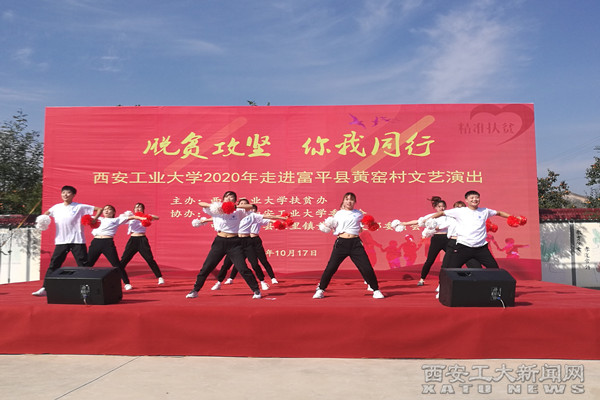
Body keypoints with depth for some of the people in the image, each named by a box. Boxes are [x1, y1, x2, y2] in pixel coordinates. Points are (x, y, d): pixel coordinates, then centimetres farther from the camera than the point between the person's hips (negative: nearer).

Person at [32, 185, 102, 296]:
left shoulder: (79, 207, -2)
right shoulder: (56, 207, 11)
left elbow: (99, 209, -1)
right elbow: (46, 213, 30)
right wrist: (42, 219, 10)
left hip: (77, 241, -4)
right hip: (61, 241, 4)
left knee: (84, 265, -3)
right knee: (54, 264, 4)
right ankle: (45, 288, 11)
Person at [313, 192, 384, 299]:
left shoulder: (358, 214, 11)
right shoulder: (338, 214, 11)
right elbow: (334, 229, 19)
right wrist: (327, 226, 4)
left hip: (355, 243, 0)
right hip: (341, 243, 0)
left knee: (367, 268, -4)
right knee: (331, 267, -4)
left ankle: (376, 290, 13)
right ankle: (320, 290, 12)